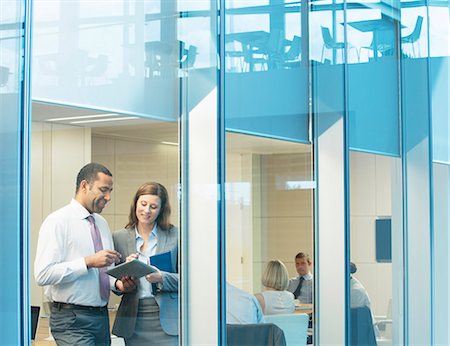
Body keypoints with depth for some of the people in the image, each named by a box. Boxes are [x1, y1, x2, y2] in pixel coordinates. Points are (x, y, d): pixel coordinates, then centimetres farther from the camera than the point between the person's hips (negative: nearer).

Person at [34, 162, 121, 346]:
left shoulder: (102, 223, 15)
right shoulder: (58, 221, -8)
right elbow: (43, 274, -18)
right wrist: (88, 262, -22)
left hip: (101, 316, 7)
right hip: (72, 320, -7)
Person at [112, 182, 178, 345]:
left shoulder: (175, 235, 3)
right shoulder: (119, 237, 8)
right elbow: (113, 279, 12)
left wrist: (161, 278, -17)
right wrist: (121, 285, -11)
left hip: (166, 320, -2)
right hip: (133, 321, 2)